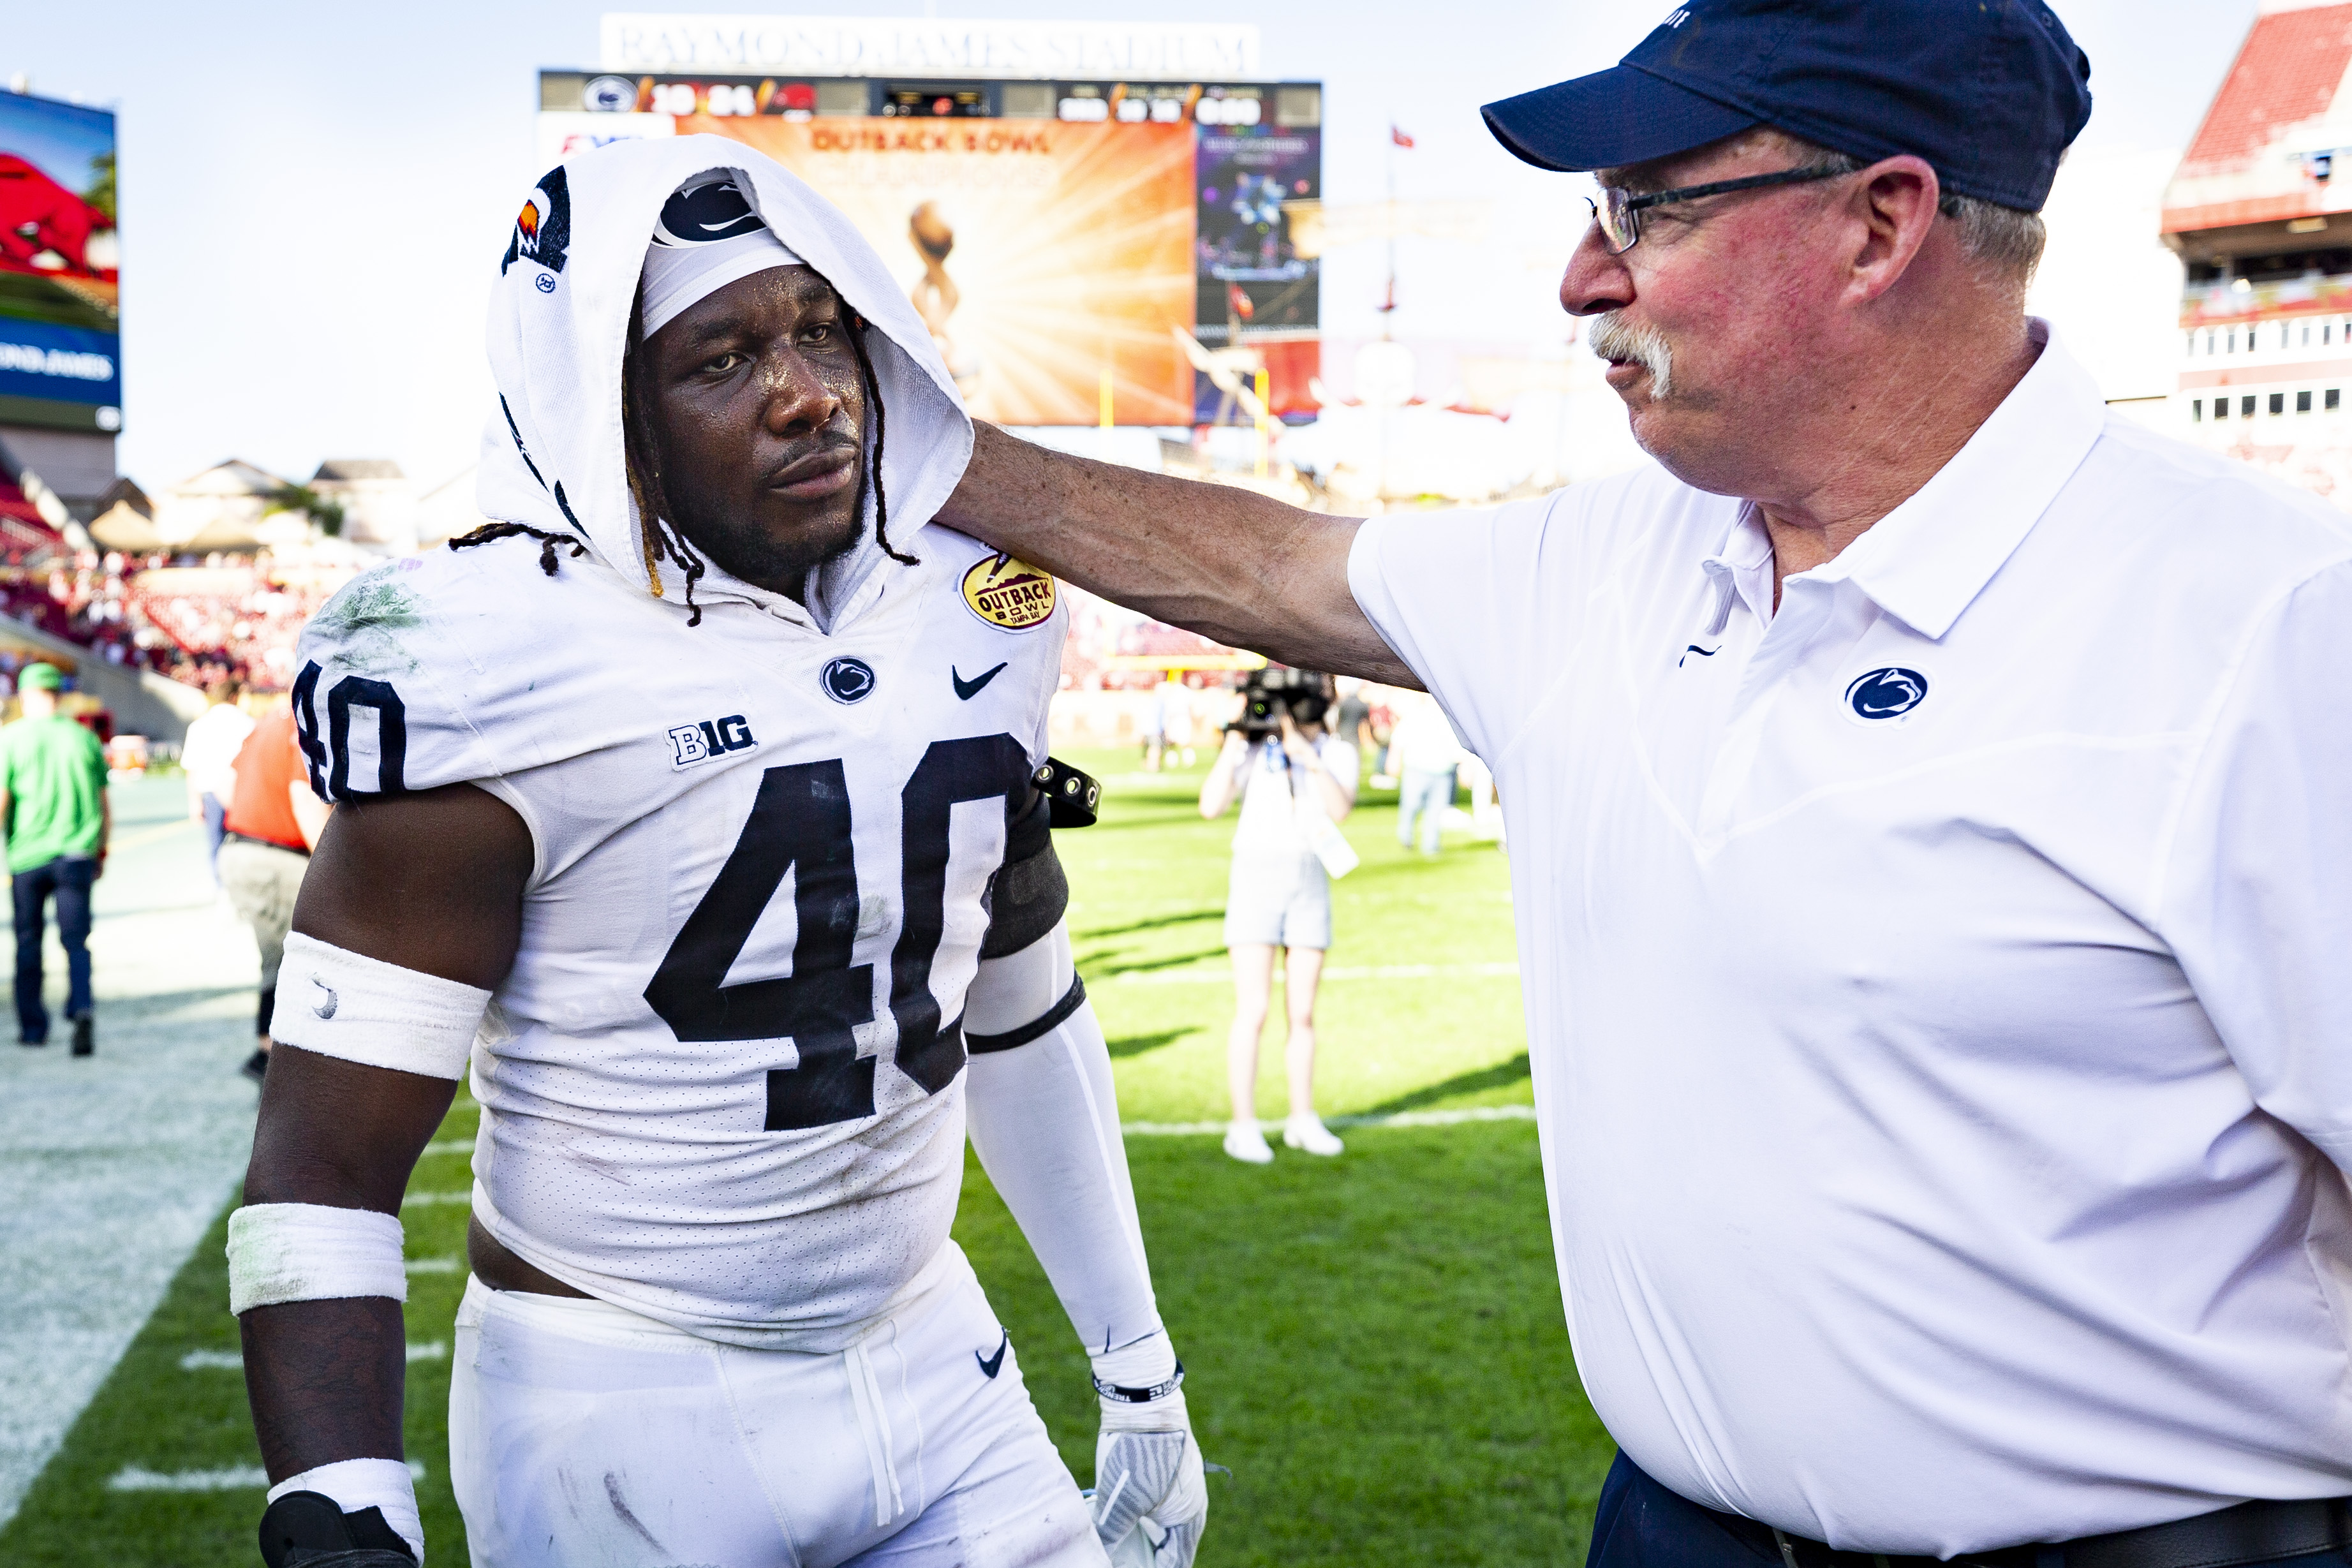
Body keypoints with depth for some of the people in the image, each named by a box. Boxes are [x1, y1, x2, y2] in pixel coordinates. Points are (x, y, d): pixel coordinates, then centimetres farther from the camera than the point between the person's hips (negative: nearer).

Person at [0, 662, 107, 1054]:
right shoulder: (84, 738, 5)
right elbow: (105, 806, 9)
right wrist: (101, 852, 20)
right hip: (77, 855, 1)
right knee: (77, 939, 3)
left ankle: (33, 1026, 18)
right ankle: (82, 1008, -20)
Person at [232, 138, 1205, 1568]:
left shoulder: (973, 620, 0)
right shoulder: (500, 685, -18)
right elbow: (325, 1167, -16)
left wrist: (1140, 1365, 14)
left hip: (931, 1362, 5)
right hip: (617, 1413, -4)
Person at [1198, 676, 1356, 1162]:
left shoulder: (1338, 753, 5)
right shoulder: (1253, 748, 0)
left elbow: (1341, 810, -13)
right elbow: (1211, 807, -10)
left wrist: (1310, 759, -24)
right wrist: (1233, 742, -13)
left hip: (1310, 881, 3)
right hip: (1255, 879, -2)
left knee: (1302, 1013, 8)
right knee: (1253, 1011, -6)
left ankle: (1302, 1120, 19)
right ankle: (1243, 1127, -2)